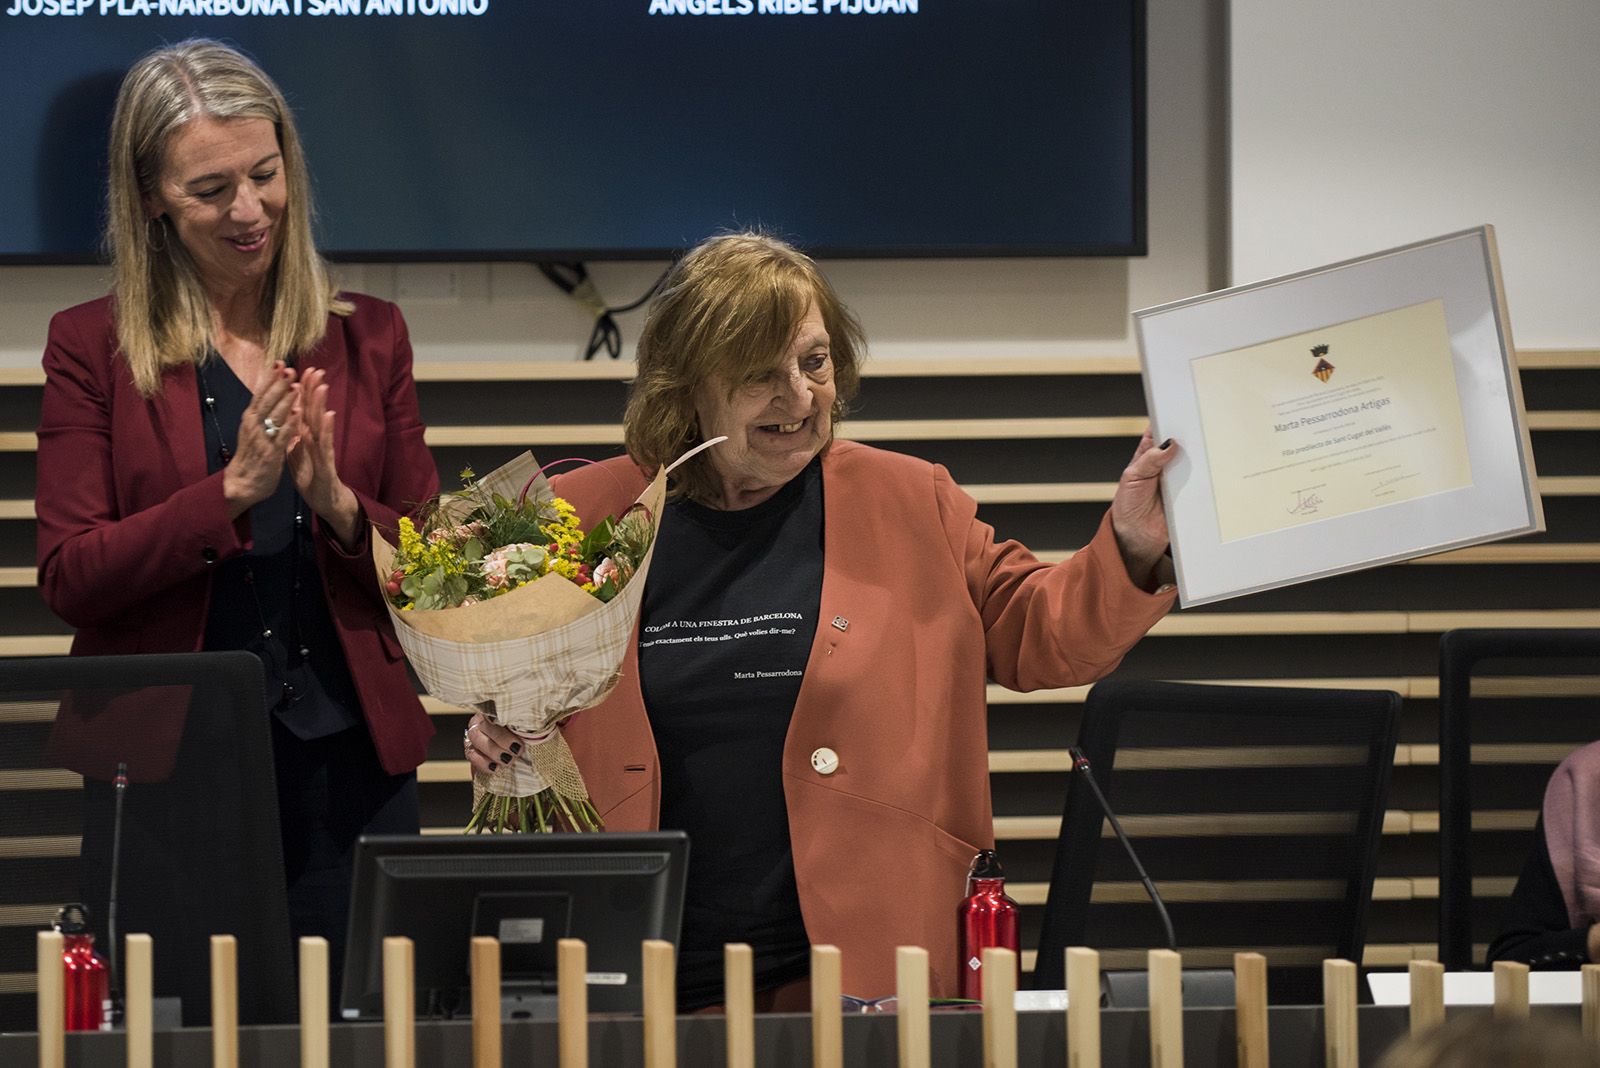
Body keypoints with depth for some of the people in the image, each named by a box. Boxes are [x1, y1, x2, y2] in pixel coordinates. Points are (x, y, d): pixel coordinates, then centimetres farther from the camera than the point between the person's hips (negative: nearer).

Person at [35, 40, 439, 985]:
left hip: (348, 763, 2)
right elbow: (67, 576, -5)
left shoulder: (368, 337, 10)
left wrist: (337, 504, -11)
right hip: (163, 764, -2)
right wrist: (232, 492, -16)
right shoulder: (94, 345, 3)